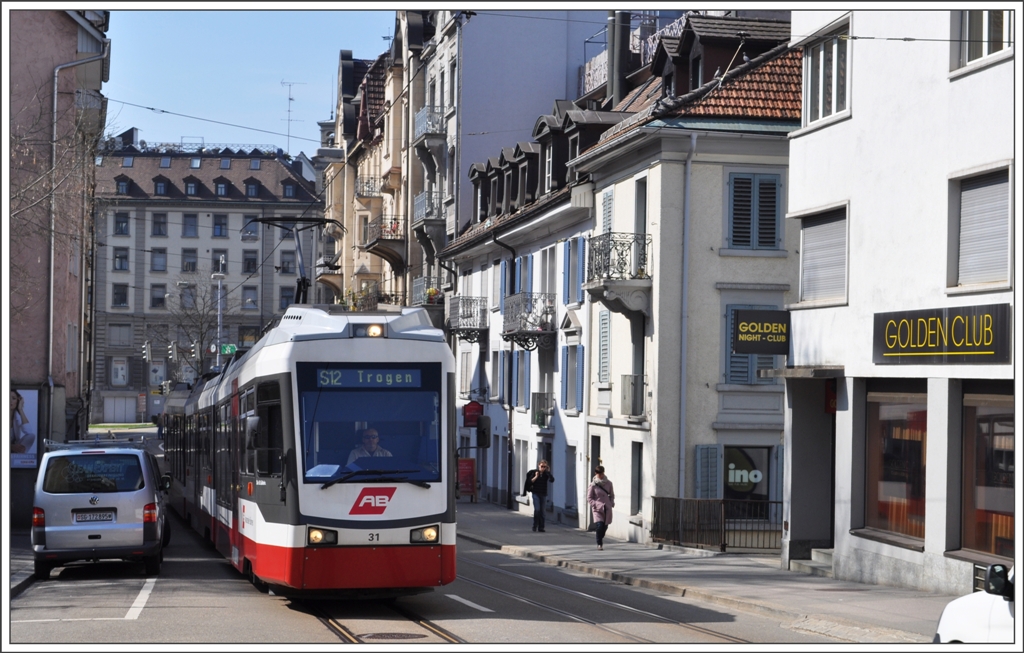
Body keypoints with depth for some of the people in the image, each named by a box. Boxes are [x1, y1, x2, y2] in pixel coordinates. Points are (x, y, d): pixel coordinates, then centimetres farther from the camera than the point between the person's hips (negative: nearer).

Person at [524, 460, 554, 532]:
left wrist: (548, 472, -14)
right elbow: (530, 482, -5)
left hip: (543, 494, 2)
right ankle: (535, 526, -1)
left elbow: (552, 480, -15)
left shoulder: (546, 474, 1)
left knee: (542, 511, 4)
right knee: (537, 509, -13)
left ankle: (541, 527, 9)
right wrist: (536, 476, -14)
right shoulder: (534, 472, -2)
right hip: (536, 494, -2)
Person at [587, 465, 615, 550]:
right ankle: (599, 544, -5)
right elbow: (589, 498, 1)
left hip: (607, 509, 3)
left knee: (605, 527, 8)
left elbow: (612, 495, 17)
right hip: (597, 508, -3)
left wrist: (612, 503, 3)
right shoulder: (593, 485, -3)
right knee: (600, 526, -18)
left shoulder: (608, 483, 5)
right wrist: (595, 504, -12)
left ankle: (601, 539, 36)